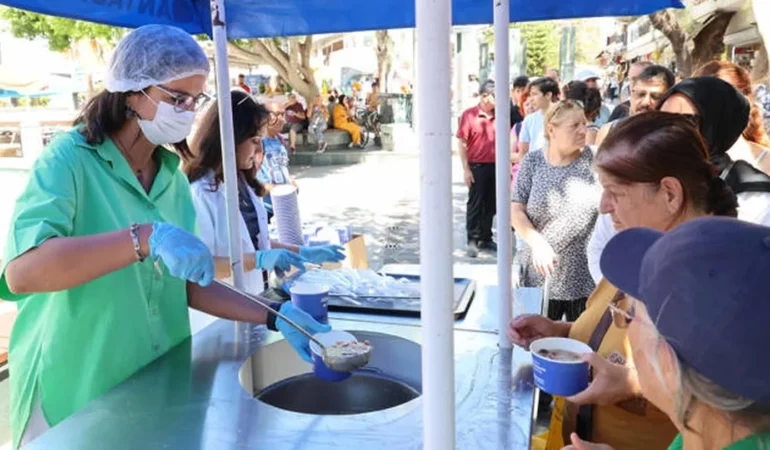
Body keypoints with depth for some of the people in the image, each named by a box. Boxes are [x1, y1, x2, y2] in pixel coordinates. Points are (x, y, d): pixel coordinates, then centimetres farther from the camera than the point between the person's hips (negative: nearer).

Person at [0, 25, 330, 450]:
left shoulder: (171, 176, 3)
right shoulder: (69, 160, -15)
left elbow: (187, 285, 4)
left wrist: (273, 316, -7)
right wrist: (146, 237, -38)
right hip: (74, 401, -6)